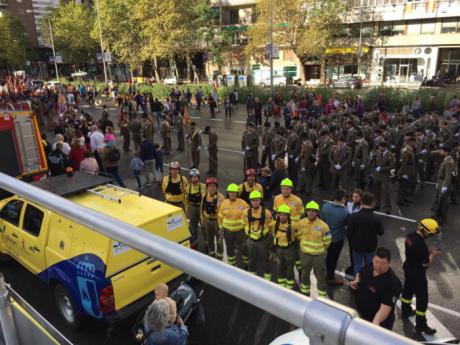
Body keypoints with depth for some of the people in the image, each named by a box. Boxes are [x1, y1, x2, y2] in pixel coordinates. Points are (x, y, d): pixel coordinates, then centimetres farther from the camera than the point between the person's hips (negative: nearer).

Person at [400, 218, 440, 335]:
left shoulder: (410, 235, -9)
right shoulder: (421, 245, -35)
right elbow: (426, 264, -23)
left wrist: (427, 250, 3)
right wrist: (432, 254, -8)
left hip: (408, 268, 9)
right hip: (417, 274, -9)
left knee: (408, 289, 27)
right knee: (422, 298, 7)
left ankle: (406, 311, 48)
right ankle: (421, 325, 20)